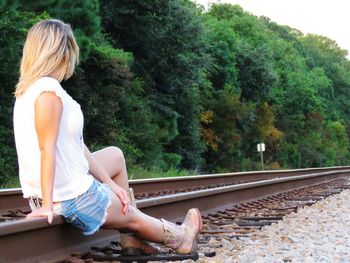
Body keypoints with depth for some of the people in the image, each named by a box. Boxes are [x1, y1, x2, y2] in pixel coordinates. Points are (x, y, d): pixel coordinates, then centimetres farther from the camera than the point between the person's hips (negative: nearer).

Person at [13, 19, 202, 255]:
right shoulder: (49, 90, -21)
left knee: (115, 156, 27)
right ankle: (180, 239, 44)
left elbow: (75, 145, 7)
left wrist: (109, 183, 8)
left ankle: (132, 238, 28)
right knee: (133, 216, 15)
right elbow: (47, 148, -24)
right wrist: (47, 205, -20)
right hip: (71, 198, -9)